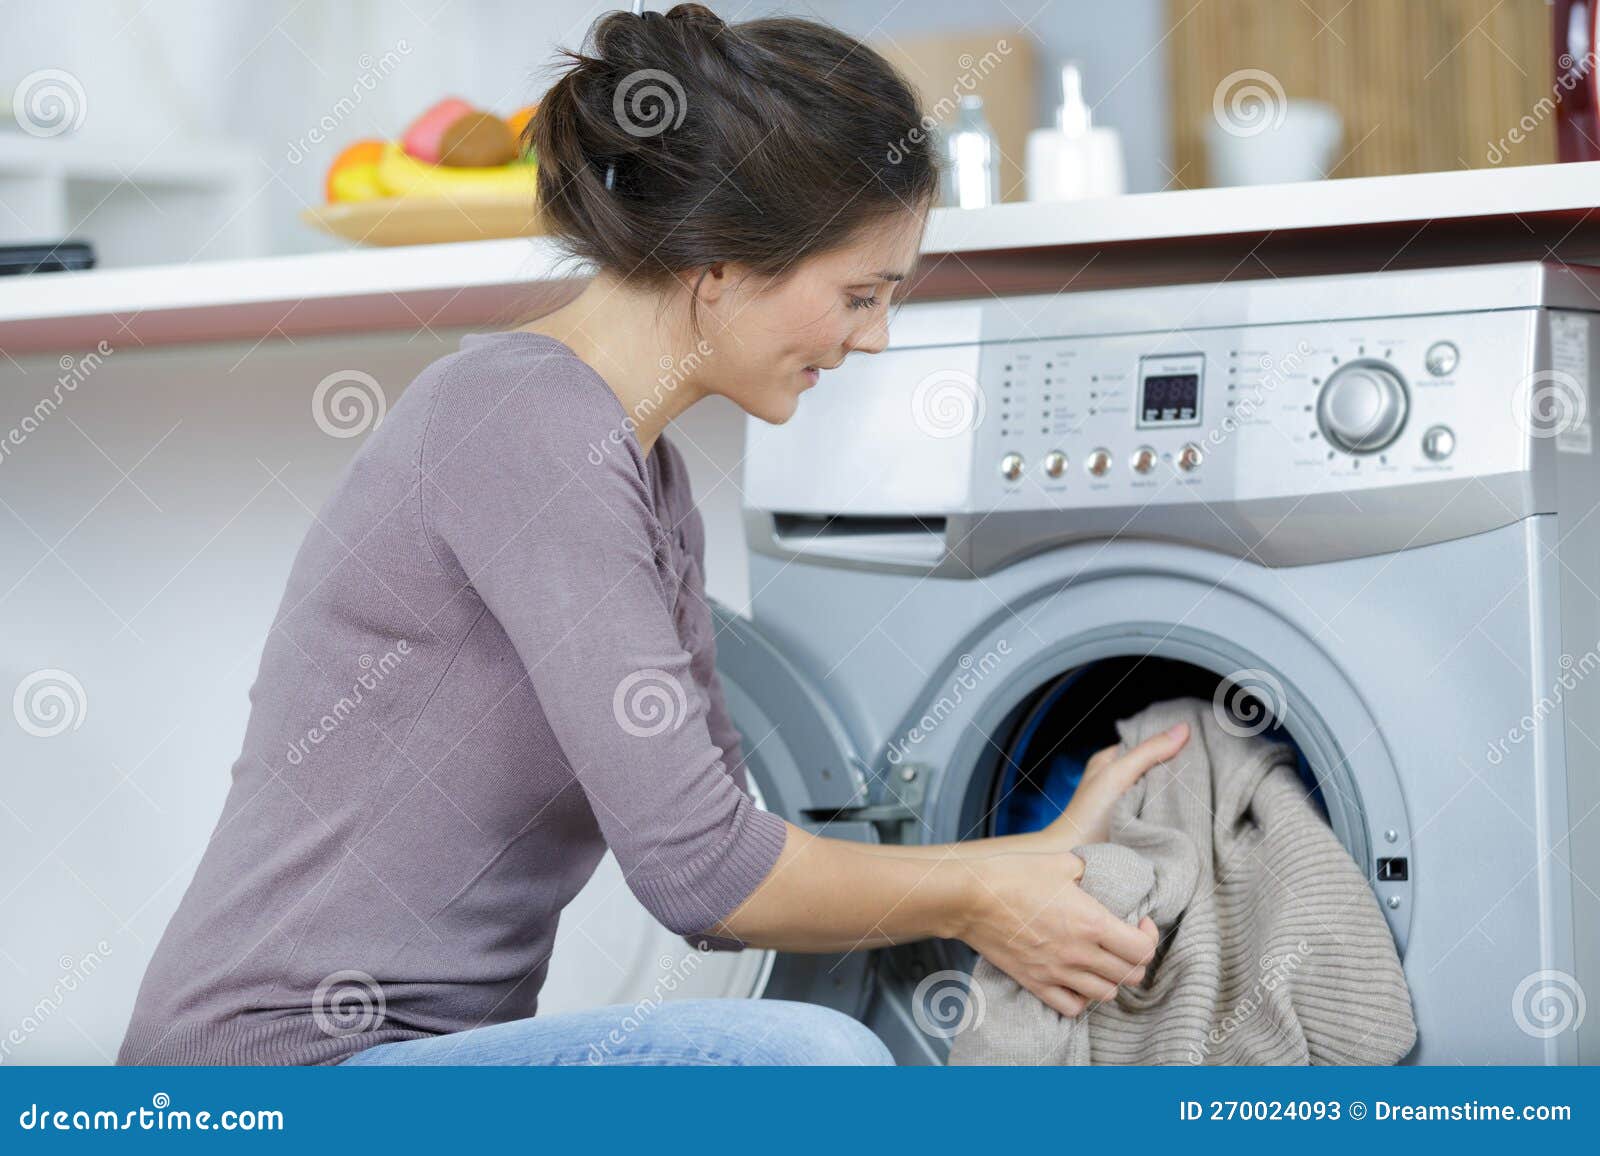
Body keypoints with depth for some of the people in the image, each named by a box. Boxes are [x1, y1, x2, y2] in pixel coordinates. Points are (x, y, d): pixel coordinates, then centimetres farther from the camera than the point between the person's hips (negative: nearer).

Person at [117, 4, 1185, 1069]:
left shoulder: (650, 486, 12)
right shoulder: (526, 420, -17)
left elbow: (732, 885, 14)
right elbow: (697, 866, -19)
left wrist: (1034, 858, 12)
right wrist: (973, 902, -4)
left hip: (437, 1055, 10)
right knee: (811, 1062, -23)